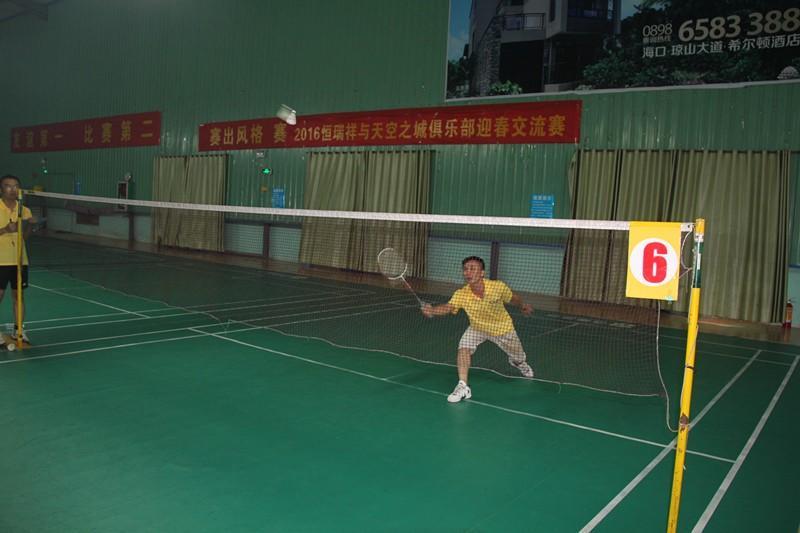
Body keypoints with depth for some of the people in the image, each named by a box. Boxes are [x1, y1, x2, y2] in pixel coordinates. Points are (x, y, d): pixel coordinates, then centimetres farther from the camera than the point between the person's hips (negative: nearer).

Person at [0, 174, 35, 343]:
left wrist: (30, 225, -10)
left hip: (20, 260, 4)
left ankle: (18, 331, 18)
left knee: (18, 295, 9)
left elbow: (24, 237, 6)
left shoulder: (24, 210, 6)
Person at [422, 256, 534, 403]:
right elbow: (448, 307, -50)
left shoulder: (498, 287, -31)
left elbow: (512, 298, -8)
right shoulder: (461, 294, -32)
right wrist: (432, 310, -67)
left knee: (518, 357, 18)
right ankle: (463, 387, -16)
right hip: (477, 328, 0)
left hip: (503, 328, 0)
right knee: (463, 347, -27)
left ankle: (519, 362, 59)